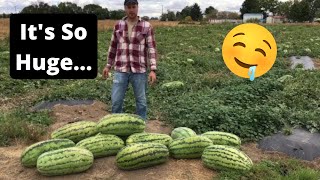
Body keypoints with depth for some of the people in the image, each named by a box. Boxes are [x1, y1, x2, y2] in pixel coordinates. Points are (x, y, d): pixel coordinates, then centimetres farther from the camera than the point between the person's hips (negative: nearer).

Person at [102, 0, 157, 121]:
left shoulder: (146, 26, -3)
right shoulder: (118, 25, 6)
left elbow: (152, 49, -6)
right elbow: (113, 47, 14)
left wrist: (153, 70, -14)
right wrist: (108, 66, 14)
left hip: (139, 70, -2)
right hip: (121, 70, 2)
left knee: (141, 101, 6)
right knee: (116, 101, 3)